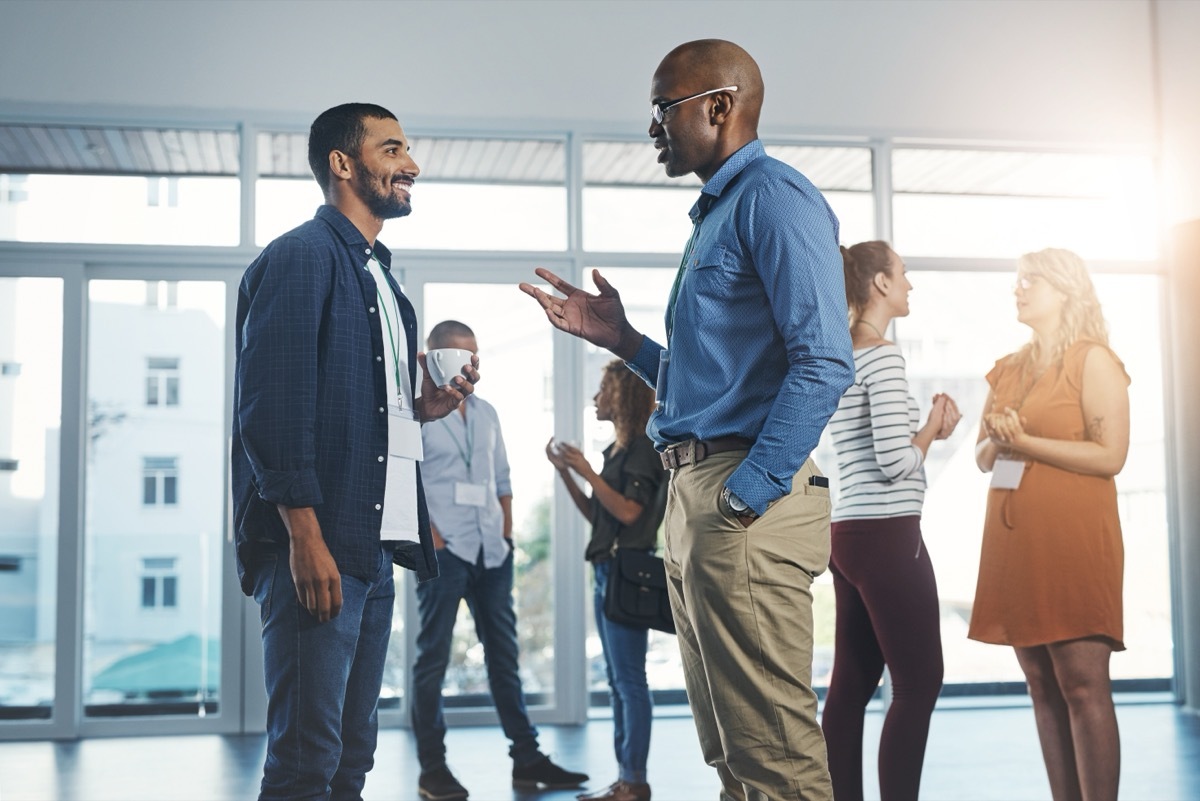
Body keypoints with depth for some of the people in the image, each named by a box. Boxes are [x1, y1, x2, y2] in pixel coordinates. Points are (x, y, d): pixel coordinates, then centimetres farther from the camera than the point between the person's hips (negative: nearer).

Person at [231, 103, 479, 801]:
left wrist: (423, 407, 7)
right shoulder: (301, 257, -6)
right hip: (317, 546, -9)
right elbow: (273, 407, -16)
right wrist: (306, 539, -21)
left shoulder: (379, 275, 22)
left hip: (375, 546, 9)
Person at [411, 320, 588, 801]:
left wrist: (507, 535, 8)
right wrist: (434, 542, -14)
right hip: (444, 554, -6)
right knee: (433, 659, 0)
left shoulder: (486, 413, 15)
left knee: (504, 654, 9)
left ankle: (527, 760, 14)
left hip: (492, 554, 6)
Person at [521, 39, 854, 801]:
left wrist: (748, 496, -22)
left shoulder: (773, 195, -7)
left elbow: (824, 362, -19)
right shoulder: (716, 214, 23)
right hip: (696, 495, 10)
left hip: (748, 502, -10)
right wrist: (617, 336, 17)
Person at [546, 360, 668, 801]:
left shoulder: (643, 447, -9)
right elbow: (594, 514, 18)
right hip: (606, 569, 9)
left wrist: (587, 471, -18)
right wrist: (566, 472, 9)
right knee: (617, 680, 10)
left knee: (629, 679, -7)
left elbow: (628, 512, -17)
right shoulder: (616, 450, 16)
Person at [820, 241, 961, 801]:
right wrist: (934, 427, 0)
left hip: (850, 534, 9)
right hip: (887, 536, -9)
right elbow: (896, 461, -18)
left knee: (852, 684, 7)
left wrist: (928, 430, 11)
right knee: (918, 684, -3)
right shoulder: (882, 355, -12)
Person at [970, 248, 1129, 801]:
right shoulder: (1007, 371, 18)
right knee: (1042, 687, 4)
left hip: (1074, 538, -6)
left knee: (1082, 683, -10)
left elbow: (1111, 455, -10)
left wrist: (1025, 443, -14)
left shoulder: (1093, 360, 0)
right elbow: (983, 458, 20)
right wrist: (995, 442, -3)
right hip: (1014, 541, 6)